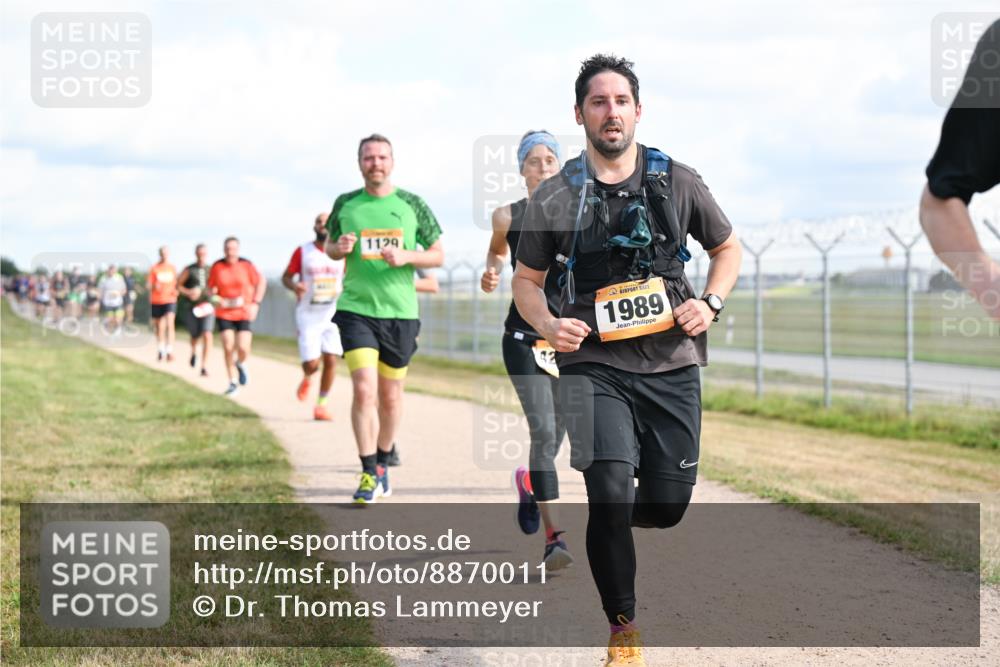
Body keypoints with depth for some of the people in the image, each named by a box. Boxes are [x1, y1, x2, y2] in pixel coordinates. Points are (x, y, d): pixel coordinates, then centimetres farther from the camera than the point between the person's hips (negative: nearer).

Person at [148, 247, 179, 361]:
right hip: (156, 301, 0)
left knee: (170, 324, -18)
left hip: (170, 300, 0)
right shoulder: (154, 268, -1)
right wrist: (154, 286, -24)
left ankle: (169, 351, -23)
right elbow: (148, 285, -3)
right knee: (159, 327, 9)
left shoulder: (173, 268, 7)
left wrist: (176, 290, -2)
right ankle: (160, 350, 27)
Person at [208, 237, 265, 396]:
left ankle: (241, 364, 26)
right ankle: (232, 383, 10)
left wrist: (255, 303, -4)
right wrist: (216, 298, -14)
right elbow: (211, 287, 8)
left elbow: (261, 282, 4)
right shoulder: (217, 267, -3)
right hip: (224, 313, 1)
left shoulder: (247, 265, -6)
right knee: (228, 347, -5)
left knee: (243, 348, -11)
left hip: (244, 313, -1)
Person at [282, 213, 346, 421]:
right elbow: (286, 276, 6)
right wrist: (294, 286, -16)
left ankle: (321, 404, 7)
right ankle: (306, 378, 29)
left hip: (333, 315, 2)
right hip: (307, 316, -2)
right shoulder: (302, 252, -1)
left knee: (331, 361, -7)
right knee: (311, 364, -8)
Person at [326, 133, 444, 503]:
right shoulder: (345, 205, 3)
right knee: (364, 389, -15)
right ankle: (369, 473, -6)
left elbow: (438, 255, 6)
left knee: (390, 396, 10)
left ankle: (382, 463, 32)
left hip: (400, 312, 1)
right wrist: (340, 248, -6)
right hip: (356, 310, -1)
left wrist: (406, 256, -13)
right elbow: (330, 247, 18)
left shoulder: (411, 205, 1)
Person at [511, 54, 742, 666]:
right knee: (611, 490, -19)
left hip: (671, 366, 2)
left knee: (668, 504, 3)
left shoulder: (678, 182, 2)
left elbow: (728, 249, 16)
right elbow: (526, 279, 11)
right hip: (595, 365, -2)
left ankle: (610, 521, 42)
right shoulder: (555, 197, 0)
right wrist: (549, 325, -9)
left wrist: (711, 303, -2)